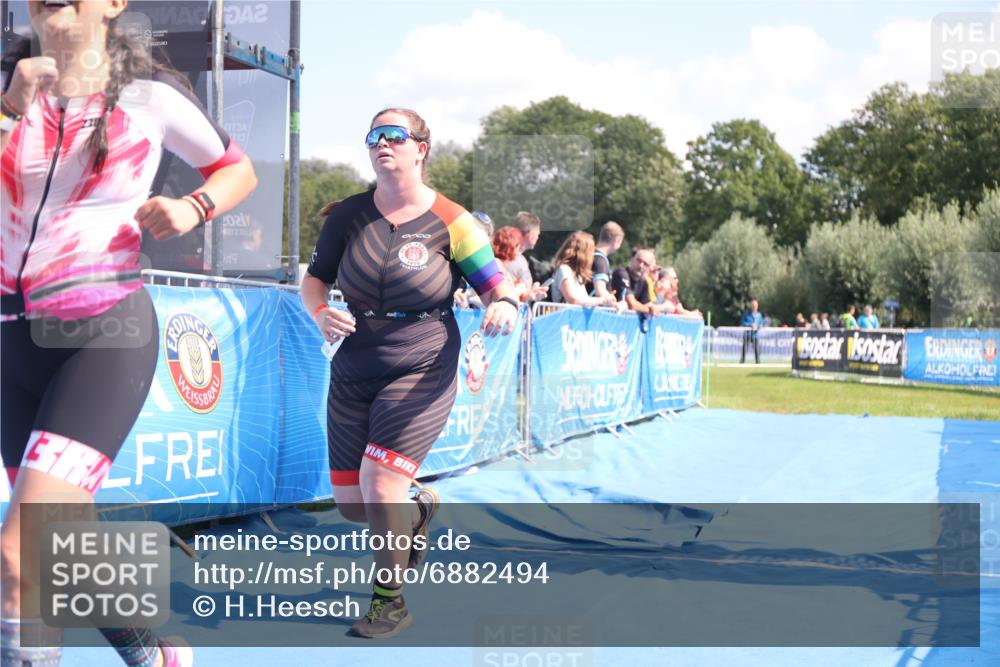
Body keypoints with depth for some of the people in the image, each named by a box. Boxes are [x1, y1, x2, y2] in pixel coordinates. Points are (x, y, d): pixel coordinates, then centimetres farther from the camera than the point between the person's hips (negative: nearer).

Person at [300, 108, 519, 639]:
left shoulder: (450, 222, -7)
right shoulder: (348, 215, 0)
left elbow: (499, 290, -5)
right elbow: (314, 278, 9)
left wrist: (503, 309, -29)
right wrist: (320, 313, -14)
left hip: (421, 373, -4)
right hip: (353, 372, 4)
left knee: (379, 485, -16)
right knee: (350, 505, 7)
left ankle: (390, 602, 9)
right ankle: (418, 507, 43)